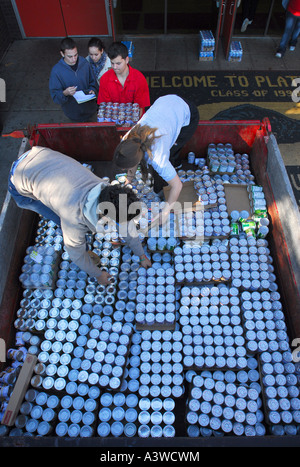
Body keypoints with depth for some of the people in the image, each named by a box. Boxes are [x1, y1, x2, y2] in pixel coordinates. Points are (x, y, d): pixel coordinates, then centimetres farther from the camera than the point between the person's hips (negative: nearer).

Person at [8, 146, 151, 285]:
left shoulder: (107, 190, -18)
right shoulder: (75, 220, -35)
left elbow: (126, 226, -3)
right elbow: (75, 251, -14)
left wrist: (141, 256, 9)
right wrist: (97, 274, 2)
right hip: (21, 186, -5)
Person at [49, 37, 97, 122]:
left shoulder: (84, 63, -12)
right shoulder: (56, 71, -19)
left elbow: (92, 82, 3)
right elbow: (55, 96, -15)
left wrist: (92, 90, -20)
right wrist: (65, 93, -37)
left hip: (90, 109, 2)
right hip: (74, 113, -2)